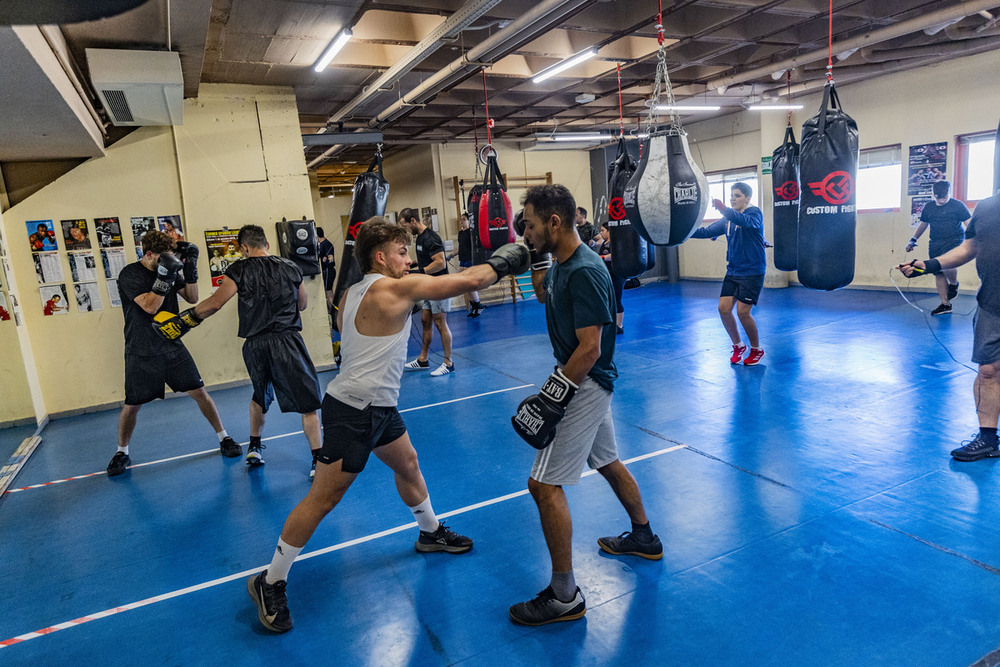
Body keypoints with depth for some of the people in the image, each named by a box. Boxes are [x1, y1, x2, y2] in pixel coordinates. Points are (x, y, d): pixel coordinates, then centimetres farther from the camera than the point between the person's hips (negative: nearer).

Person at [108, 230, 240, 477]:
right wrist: (165, 276, -30)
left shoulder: (170, 270, 3)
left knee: (199, 392, 0)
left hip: (172, 347, 4)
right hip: (142, 353, -3)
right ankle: (122, 453, 27)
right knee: (132, 405, 6)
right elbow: (150, 306, -23)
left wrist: (190, 270, -9)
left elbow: (192, 298, 4)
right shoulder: (130, 275, -12)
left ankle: (224, 438, 11)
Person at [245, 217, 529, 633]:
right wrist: (500, 261, 1)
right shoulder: (395, 288, -19)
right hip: (353, 411, -10)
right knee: (323, 498, 0)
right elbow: (470, 281, -17)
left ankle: (431, 533, 45)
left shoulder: (351, 294, 5)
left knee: (408, 466, 24)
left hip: (377, 405, 10)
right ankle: (270, 584, 15)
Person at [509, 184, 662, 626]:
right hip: (587, 383, 10)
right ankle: (644, 539, 46)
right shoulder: (563, 263, 5)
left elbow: (589, 349, -26)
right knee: (607, 462, 25)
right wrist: (535, 257, 13)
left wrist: (549, 399, -24)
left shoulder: (584, 273, -24)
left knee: (544, 484, -8)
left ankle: (564, 597, 4)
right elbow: (544, 295, 27)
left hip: (584, 384, -10)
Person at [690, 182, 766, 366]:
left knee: (742, 312, -10)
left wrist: (723, 209, -52)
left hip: (752, 272, -6)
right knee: (723, 308, -2)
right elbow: (707, 231, 9)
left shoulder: (754, 213, -10)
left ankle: (757, 349, 13)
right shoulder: (727, 219, 11)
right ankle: (738, 346, 20)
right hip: (732, 271, 7)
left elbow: (745, 221, -33)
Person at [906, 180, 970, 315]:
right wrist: (913, 240, 20)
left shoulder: (958, 205, -1)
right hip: (935, 243, 5)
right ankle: (945, 304, 8)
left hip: (954, 240, -5)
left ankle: (954, 284, 4)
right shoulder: (929, 207, 11)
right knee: (938, 273, 2)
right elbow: (923, 224, 23)